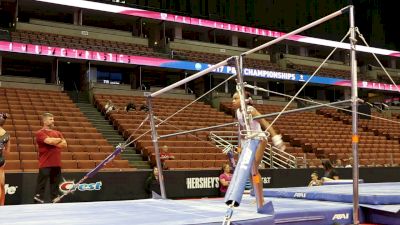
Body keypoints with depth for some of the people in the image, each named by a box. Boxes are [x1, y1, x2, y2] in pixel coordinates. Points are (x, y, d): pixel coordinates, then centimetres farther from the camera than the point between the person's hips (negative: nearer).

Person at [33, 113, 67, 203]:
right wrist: (59, 140, 0)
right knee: (41, 185, -4)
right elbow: (49, 141, -18)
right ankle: (38, 200, 0)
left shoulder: (57, 133, 16)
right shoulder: (40, 133, -2)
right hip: (45, 164, -6)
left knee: (55, 185, 9)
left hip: (57, 164, 6)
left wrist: (53, 142, -8)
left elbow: (64, 144, 5)